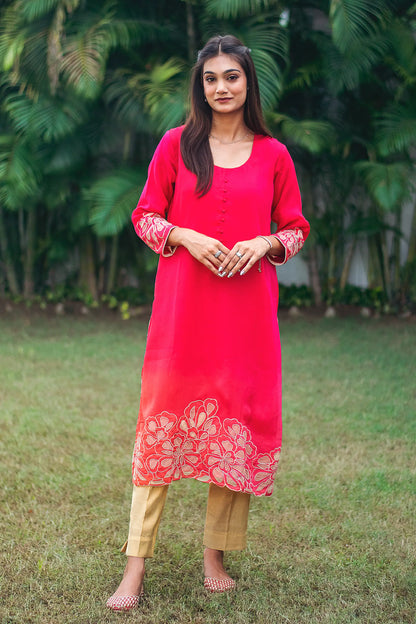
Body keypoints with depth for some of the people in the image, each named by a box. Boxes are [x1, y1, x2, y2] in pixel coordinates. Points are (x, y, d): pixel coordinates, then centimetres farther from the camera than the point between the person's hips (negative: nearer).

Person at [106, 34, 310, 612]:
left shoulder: (273, 155, 7)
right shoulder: (177, 143, 6)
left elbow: (296, 228, 12)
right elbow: (146, 215, 7)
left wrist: (265, 243, -9)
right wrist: (185, 237, -11)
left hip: (247, 305, 1)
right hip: (182, 301, -1)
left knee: (237, 419, 4)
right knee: (162, 418, -3)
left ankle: (216, 555, 19)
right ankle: (135, 567, 2)